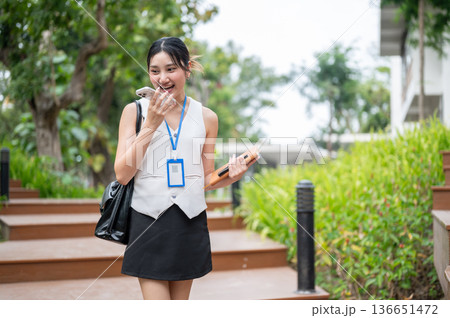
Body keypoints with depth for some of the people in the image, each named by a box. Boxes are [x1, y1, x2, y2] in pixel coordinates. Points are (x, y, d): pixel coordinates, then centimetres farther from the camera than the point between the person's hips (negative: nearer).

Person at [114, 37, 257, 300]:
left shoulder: (206, 117, 5)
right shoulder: (135, 111, 0)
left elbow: (206, 179, 12)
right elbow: (122, 175, -7)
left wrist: (231, 176, -10)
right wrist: (150, 125, -13)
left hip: (191, 220, 2)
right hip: (149, 218, -2)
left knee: (180, 300, 10)